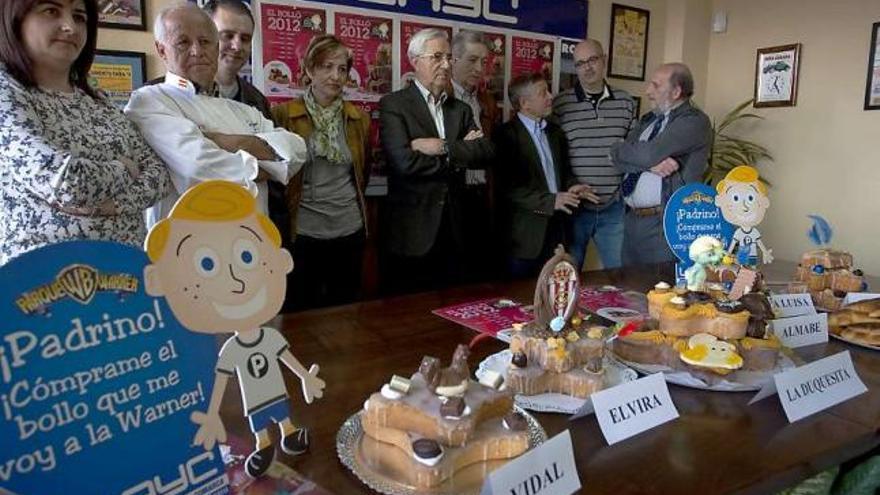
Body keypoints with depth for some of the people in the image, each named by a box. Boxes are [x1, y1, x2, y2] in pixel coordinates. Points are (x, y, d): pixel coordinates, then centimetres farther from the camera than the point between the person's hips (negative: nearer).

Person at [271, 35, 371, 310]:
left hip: (350, 230, 3)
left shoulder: (360, 119, 6)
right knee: (303, 311, 9)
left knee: (345, 310, 14)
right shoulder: (284, 115, -5)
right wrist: (291, 206, 7)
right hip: (302, 232, -3)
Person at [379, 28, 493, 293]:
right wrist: (458, 156, -6)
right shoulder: (393, 104, -3)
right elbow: (405, 162, -17)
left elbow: (485, 151, -2)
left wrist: (443, 147, -15)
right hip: (412, 233, -5)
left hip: (452, 231, 5)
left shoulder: (460, 109, 13)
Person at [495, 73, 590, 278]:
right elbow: (509, 187, -15)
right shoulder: (507, 135, -9)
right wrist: (550, 201, -19)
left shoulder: (555, 132, 14)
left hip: (555, 230, 6)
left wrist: (571, 186, 1)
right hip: (526, 235, -6)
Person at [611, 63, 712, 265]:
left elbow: (649, 153, -19)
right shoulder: (648, 119, 16)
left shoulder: (694, 121, -6)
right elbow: (617, 157, 3)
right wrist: (650, 163, -14)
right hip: (632, 218, 7)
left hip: (666, 223, -6)